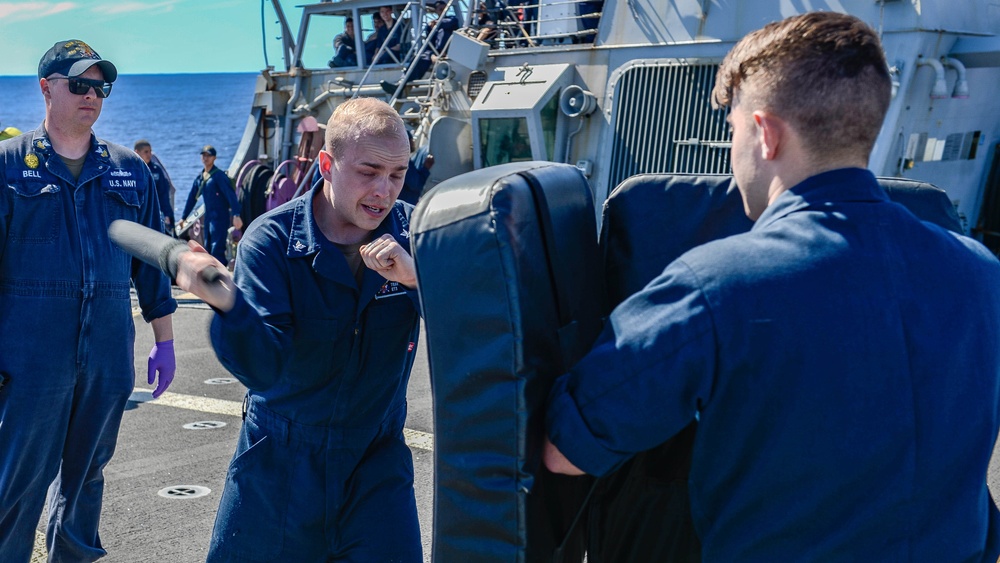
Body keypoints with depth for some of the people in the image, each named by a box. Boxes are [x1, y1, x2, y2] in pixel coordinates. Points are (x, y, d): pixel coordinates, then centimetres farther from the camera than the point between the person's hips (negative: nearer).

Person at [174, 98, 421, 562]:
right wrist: (227, 304, -43)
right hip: (280, 456, -1)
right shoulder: (272, 239, -13)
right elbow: (264, 368, -24)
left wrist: (417, 276, -30)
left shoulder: (415, 232, -7)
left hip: (377, 458, 1)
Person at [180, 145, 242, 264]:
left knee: (217, 249, -14)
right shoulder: (199, 178, 13)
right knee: (208, 249, 11)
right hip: (208, 217, 8)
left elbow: (231, 195, -18)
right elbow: (192, 198, 20)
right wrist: (183, 217, 21)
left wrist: (236, 215, -29)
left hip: (220, 217, -8)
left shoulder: (219, 176, -10)